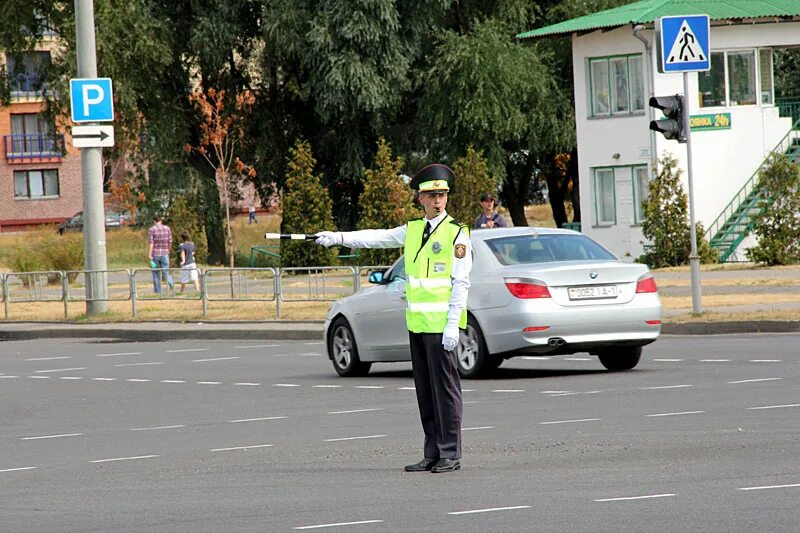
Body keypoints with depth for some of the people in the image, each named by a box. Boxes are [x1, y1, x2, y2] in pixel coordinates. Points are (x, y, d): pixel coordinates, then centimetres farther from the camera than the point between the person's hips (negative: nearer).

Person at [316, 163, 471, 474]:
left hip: (441, 324, -7)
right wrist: (338, 237, -3)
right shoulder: (412, 230, 14)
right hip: (417, 323, 7)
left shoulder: (456, 234, -5)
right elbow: (377, 237, 9)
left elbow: (461, 283, -8)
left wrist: (452, 325, -14)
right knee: (424, 389, 8)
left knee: (445, 387, -6)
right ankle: (433, 453, 13)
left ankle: (451, 454, -2)